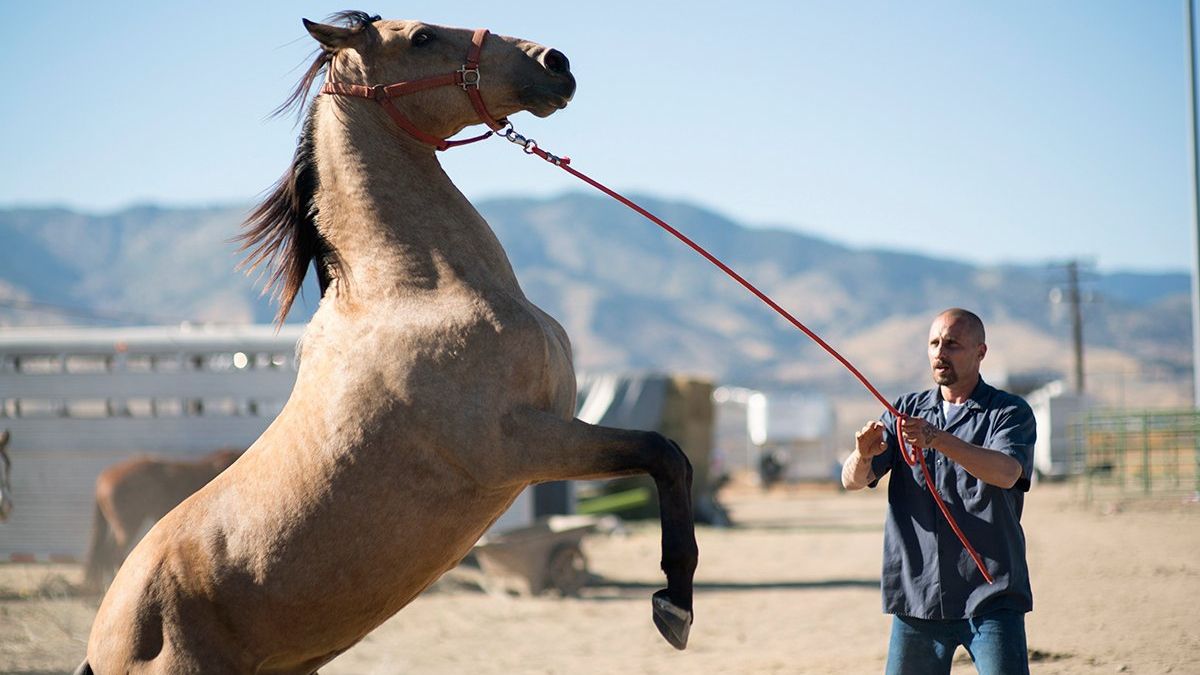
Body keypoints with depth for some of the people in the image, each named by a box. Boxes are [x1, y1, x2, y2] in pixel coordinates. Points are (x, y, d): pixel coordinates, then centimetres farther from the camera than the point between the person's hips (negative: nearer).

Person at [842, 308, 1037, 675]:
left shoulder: (1011, 412, 1)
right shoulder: (907, 411, 13)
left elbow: (1006, 472, -20)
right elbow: (852, 480, 2)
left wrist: (937, 439, -34)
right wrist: (863, 455, -22)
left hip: (989, 599, -4)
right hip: (916, 597, 4)